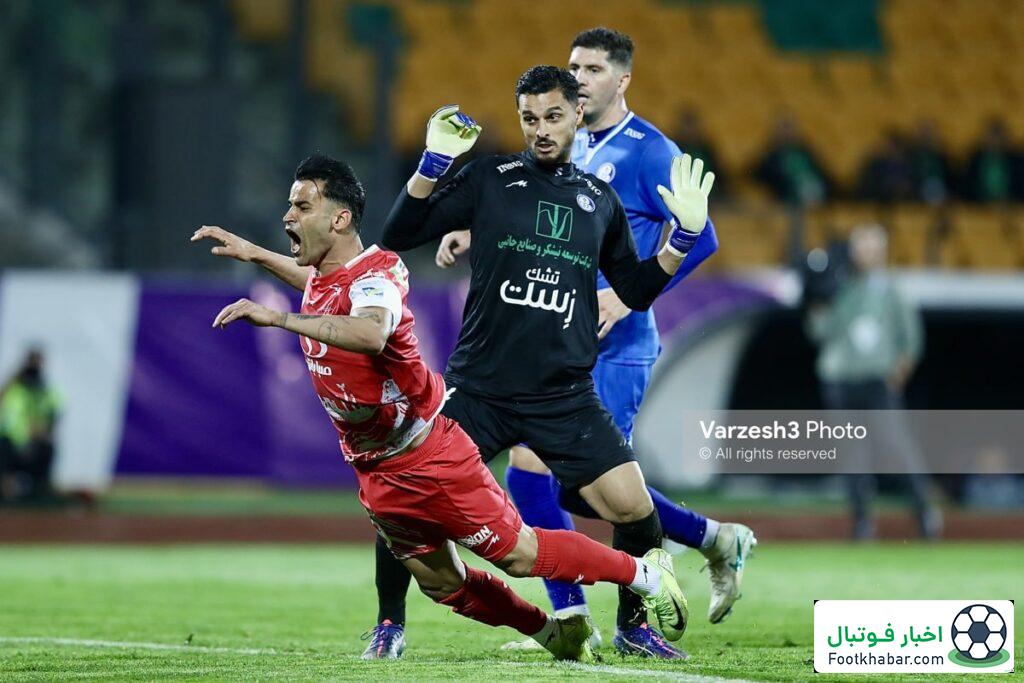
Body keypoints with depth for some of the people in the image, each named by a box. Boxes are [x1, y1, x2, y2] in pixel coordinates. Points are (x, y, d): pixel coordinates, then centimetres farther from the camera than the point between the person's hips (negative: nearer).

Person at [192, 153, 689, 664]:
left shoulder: (375, 275, -25)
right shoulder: (323, 274, 2)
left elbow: (370, 333, -49)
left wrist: (278, 318, -53)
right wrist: (251, 253, 27)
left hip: (431, 458, -9)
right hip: (377, 474, 9)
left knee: (517, 554, -1)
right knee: (442, 584, 13)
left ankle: (645, 573, 17)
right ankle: (557, 635, 31)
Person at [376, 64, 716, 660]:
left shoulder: (600, 200, 12)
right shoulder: (489, 180, 4)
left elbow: (637, 291, 18)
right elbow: (399, 236, 0)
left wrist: (685, 235, 6)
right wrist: (434, 163, -11)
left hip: (565, 398, 1)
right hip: (479, 387, -1)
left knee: (632, 506, -11)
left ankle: (636, 621, 13)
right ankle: (389, 624, 12)